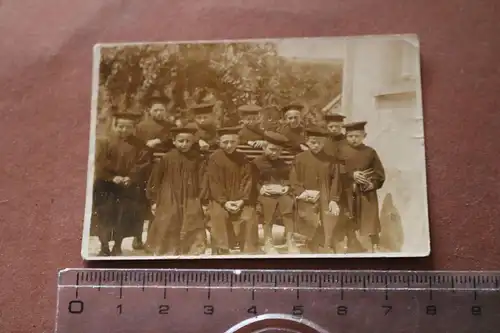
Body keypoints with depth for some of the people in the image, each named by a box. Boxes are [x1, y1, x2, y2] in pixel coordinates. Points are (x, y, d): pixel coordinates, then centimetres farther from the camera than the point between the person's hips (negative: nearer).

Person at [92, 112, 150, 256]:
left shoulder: (139, 146, 3)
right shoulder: (103, 142, -2)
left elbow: (142, 165, -4)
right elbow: (99, 163, -8)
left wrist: (130, 178, -17)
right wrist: (112, 177, -17)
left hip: (129, 187, 1)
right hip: (106, 186, -1)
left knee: (124, 218, 4)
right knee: (105, 217, 2)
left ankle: (117, 247, 19)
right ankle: (104, 247, 14)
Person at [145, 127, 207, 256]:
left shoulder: (198, 160, -3)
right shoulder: (167, 158, -6)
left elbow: (202, 182, 0)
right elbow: (155, 179, 1)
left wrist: (204, 202, -2)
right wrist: (154, 200, 2)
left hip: (191, 203, 1)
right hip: (169, 203, 0)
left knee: (192, 236, 3)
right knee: (165, 233, 9)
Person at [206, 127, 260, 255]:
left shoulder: (243, 159, 2)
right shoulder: (214, 159, -5)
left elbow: (247, 181, -2)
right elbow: (214, 183, -9)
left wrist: (242, 200, -15)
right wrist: (224, 202, -19)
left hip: (240, 199, 2)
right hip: (220, 199, -2)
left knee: (249, 218, -19)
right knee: (219, 216, -28)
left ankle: (250, 251, -4)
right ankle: (221, 250, -15)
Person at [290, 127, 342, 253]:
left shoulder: (330, 160, 4)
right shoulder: (299, 158, 1)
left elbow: (335, 181, 2)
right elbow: (294, 179, 0)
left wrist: (334, 200, -6)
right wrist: (302, 193, -14)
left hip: (326, 201, 1)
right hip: (307, 201, -1)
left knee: (327, 231, -1)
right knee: (312, 229, 0)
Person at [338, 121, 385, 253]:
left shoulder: (370, 152, -1)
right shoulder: (342, 151, -1)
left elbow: (380, 172, 0)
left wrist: (373, 183, -16)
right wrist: (352, 175, -19)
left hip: (367, 192, -1)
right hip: (350, 192, 1)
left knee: (371, 220, 0)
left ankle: (375, 246, 11)